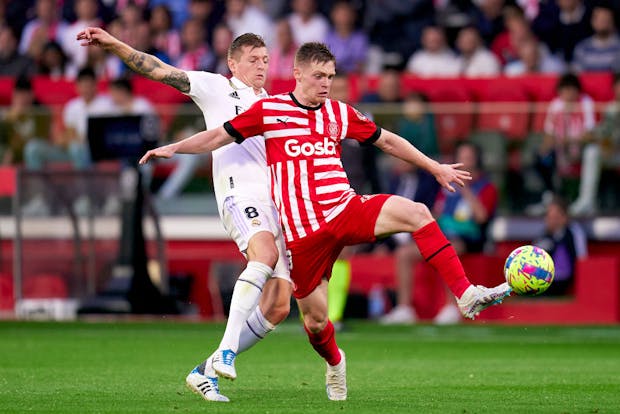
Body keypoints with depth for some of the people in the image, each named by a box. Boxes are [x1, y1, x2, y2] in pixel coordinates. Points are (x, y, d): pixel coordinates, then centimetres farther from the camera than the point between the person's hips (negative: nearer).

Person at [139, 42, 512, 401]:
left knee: (416, 213, -24)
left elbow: (387, 141, 22)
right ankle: (335, 364, 36)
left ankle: (467, 296, -25)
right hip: (303, 233, -2)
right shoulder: (268, 110, 3)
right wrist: (173, 148, -2)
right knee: (316, 319, 0)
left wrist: (435, 167, 26)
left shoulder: (340, 114, 12)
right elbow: (219, 136, 9)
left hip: (347, 210, 2)